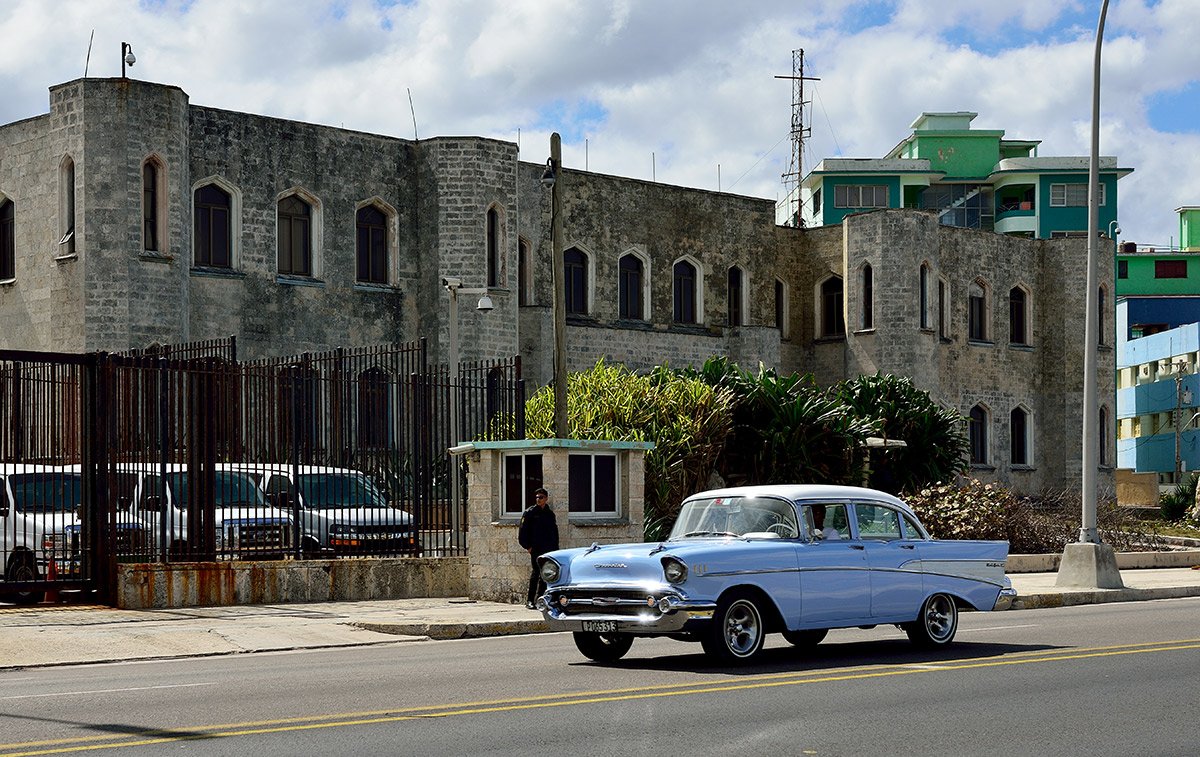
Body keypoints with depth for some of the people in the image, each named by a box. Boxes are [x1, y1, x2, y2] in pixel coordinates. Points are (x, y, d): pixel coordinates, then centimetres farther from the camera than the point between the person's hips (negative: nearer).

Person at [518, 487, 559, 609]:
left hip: (549, 549, 5)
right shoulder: (530, 513, 1)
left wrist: (555, 548, 11)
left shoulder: (550, 514, 14)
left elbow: (555, 532, 19)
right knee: (535, 573, -10)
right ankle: (529, 600, -9)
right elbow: (523, 531, -1)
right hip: (536, 549, -5)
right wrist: (527, 546, -9)